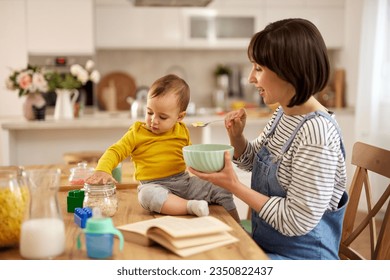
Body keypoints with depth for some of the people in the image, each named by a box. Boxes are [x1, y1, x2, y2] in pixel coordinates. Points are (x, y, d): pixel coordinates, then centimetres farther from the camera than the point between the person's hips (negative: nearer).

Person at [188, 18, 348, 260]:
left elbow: (297, 222, -26)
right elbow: (254, 162, 16)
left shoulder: (315, 132, -28)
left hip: (300, 256, -7)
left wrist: (233, 185, -22)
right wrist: (236, 136, -4)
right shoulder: (283, 113, 0)